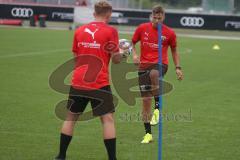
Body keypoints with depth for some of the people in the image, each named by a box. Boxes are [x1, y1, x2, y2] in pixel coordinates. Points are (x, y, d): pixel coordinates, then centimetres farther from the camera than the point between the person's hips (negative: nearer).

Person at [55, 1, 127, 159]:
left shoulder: (80, 30, 8)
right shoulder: (110, 31, -5)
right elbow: (116, 59, -5)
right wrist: (122, 52, 16)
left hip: (78, 83, 4)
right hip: (100, 85, -4)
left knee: (71, 117, 15)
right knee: (108, 119, 2)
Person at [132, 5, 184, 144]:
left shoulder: (170, 33, 0)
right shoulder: (142, 28, 2)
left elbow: (174, 50, 14)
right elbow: (133, 42, 14)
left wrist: (178, 68, 7)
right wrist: (134, 54, -5)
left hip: (160, 64, -2)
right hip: (144, 65, 2)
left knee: (153, 74, -41)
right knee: (146, 100, 0)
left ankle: (158, 108, -25)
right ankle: (148, 134, 13)